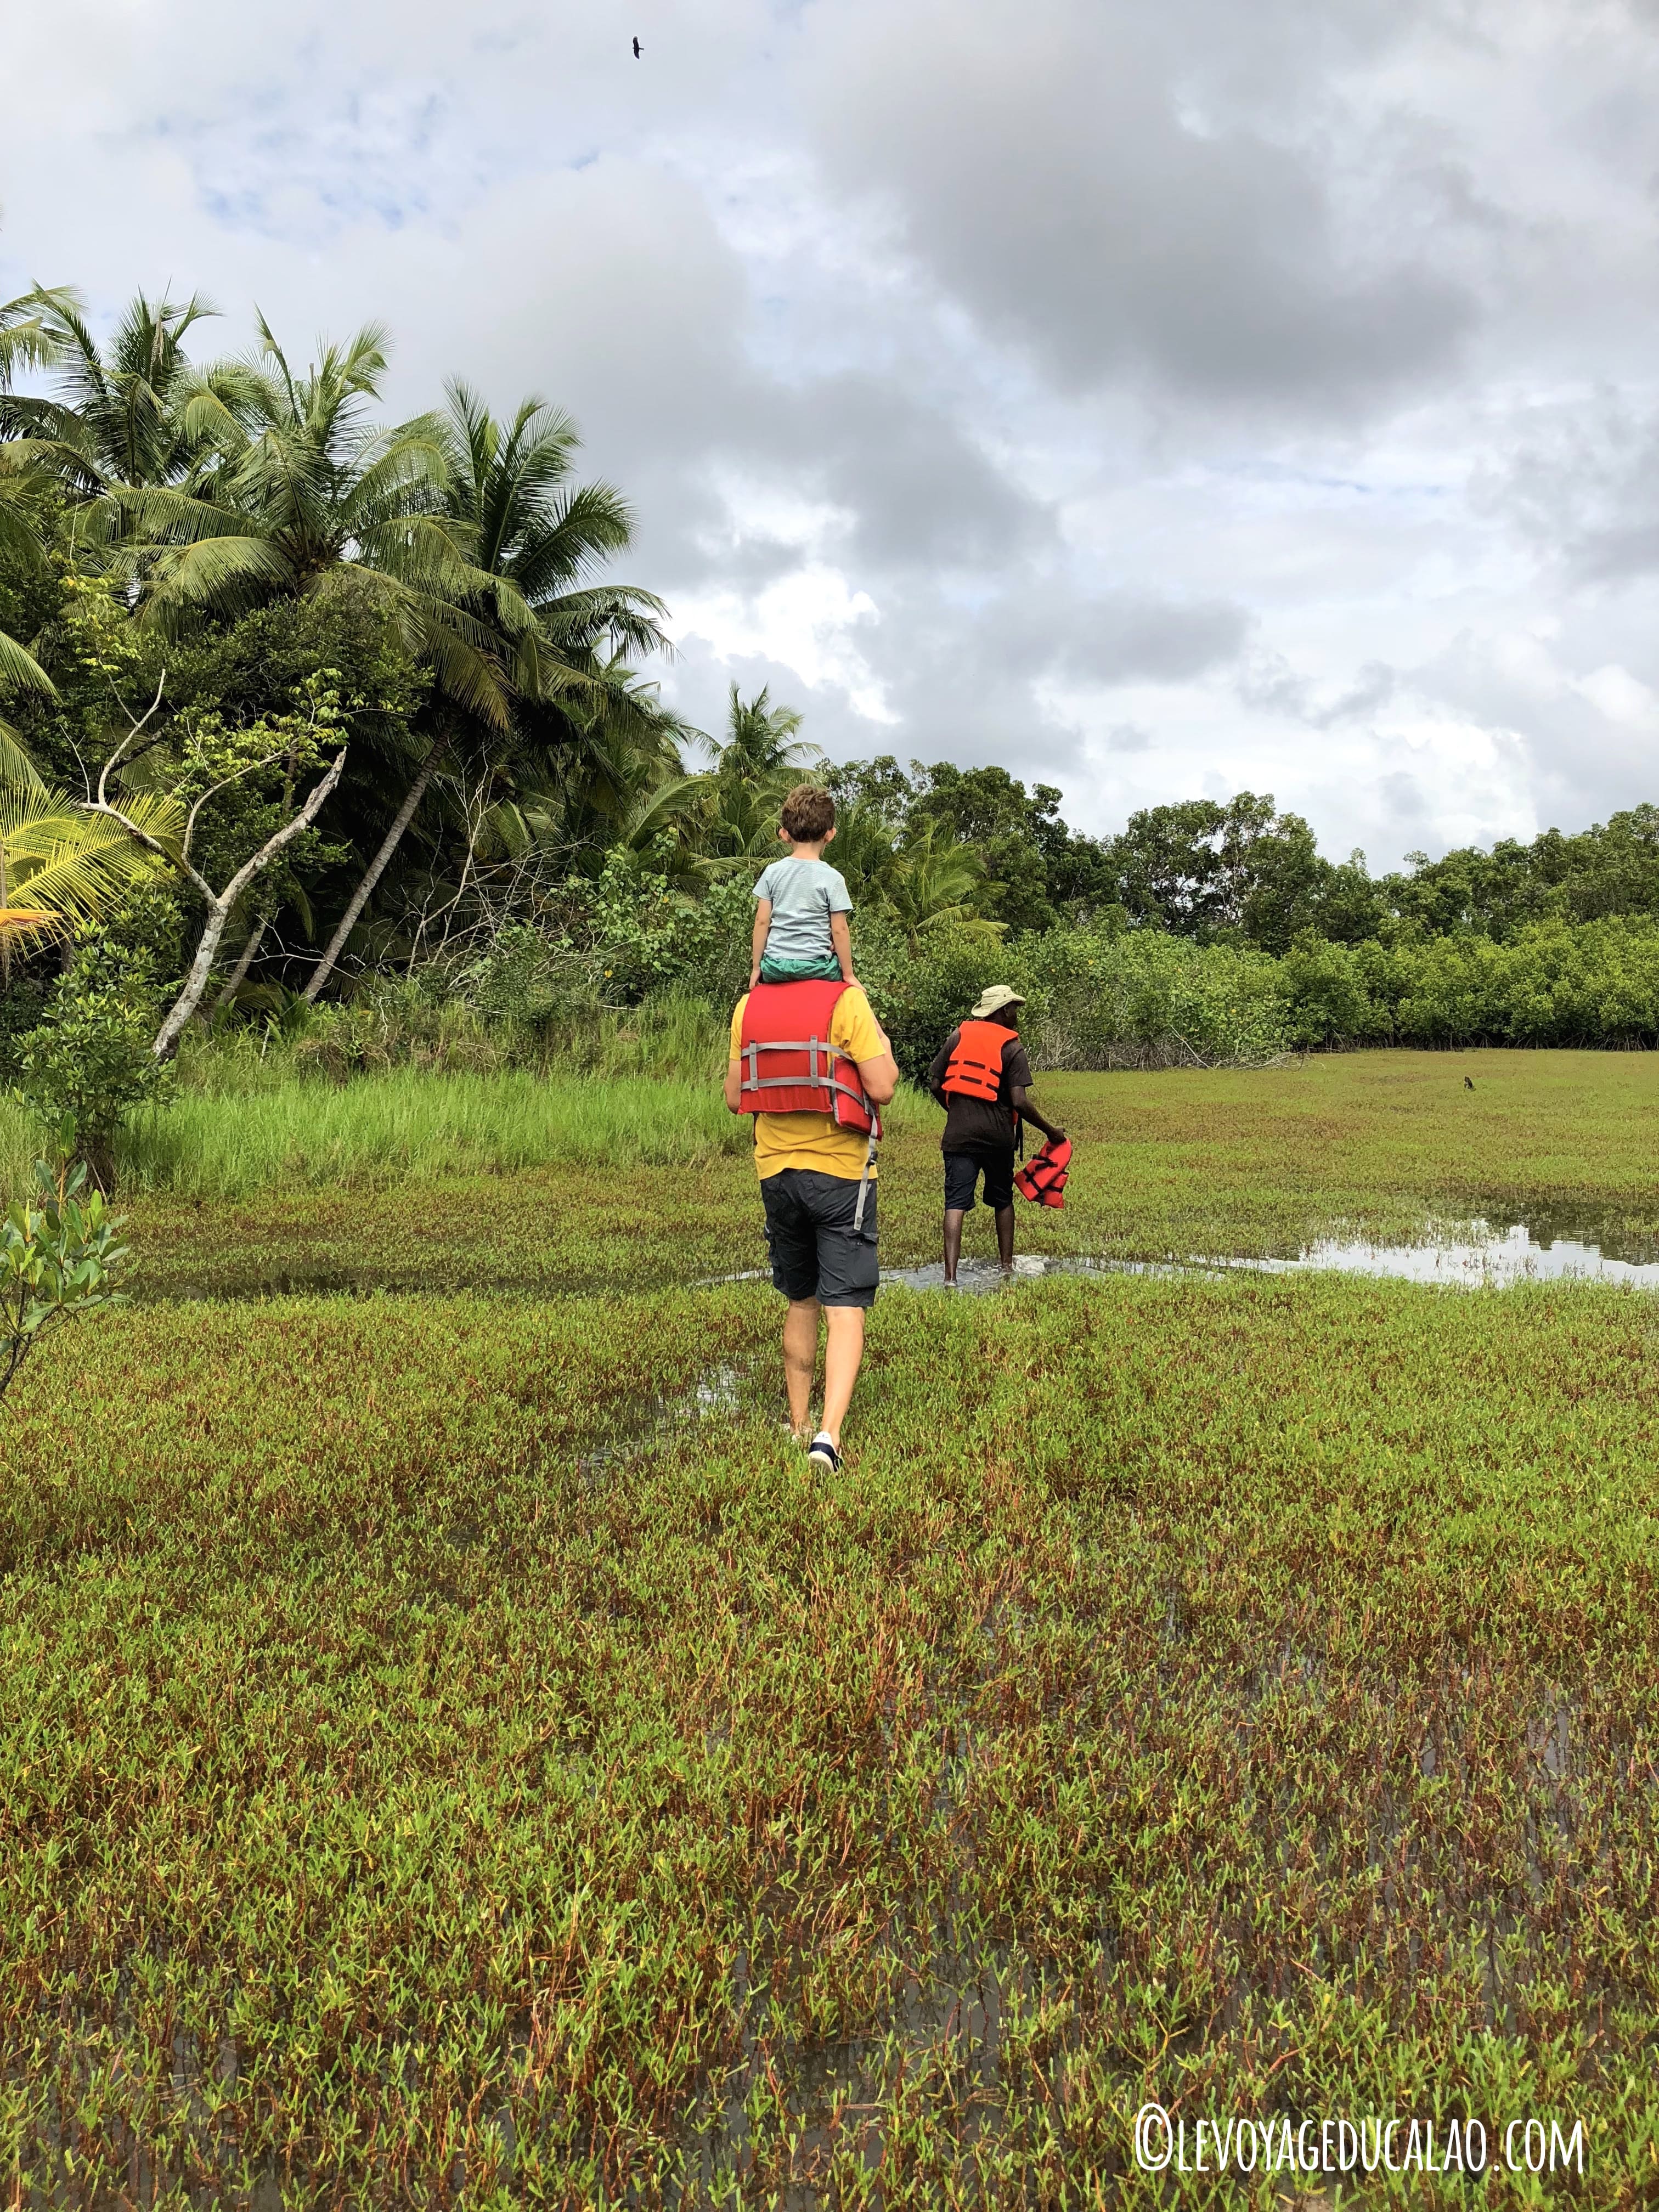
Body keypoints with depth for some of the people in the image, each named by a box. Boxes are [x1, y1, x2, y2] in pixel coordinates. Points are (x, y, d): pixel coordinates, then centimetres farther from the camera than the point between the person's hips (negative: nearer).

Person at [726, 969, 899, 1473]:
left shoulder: (749, 1006, 3)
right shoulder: (846, 1000, -10)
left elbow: (735, 1098, 7)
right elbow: (881, 1088, -14)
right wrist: (884, 1047, 6)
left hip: (776, 1171, 4)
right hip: (841, 1171, -4)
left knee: (801, 1302, 18)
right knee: (844, 1307, -3)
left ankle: (798, 1424, 24)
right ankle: (829, 1433, -16)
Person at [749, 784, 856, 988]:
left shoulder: (772, 872, 2)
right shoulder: (833, 879, -6)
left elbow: (761, 921, 3)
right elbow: (839, 930, -5)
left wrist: (756, 967, 12)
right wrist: (848, 974, 4)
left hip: (774, 967, 3)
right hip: (816, 968, -3)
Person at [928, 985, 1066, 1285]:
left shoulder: (958, 1037, 7)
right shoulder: (1012, 1048, -3)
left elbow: (935, 1084, 6)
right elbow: (1020, 1102, -11)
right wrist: (1051, 1131, 0)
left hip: (959, 1133, 1)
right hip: (997, 1135, -1)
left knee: (956, 1203, -4)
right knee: (1002, 1200, 18)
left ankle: (950, 1275, -15)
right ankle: (1006, 1266, 28)